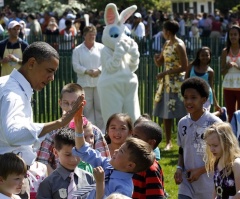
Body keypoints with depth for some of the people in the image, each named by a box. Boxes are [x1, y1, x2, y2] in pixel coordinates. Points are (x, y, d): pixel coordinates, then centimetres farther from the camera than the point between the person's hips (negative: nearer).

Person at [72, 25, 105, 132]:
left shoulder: (101, 47, 7)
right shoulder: (78, 50, 6)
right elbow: (76, 66, -1)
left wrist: (98, 70, -15)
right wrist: (87, 71, -15)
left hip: (99, 82, 0)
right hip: (84, 83, 0)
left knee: (100, 107, 0)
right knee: (88, 108, 1)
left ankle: (101, 130, 5)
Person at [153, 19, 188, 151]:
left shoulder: (179, 45, -12)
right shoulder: (167, 44, 11)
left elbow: (184, 67, -15)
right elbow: (159, 63, 16)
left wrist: (165, 73, -16)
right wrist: (155, 58, -7)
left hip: (177, 82, -8)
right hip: (166, 81, 8)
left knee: (180, 114, -5)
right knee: (166, 113, 8)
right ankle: (168, 142, 16)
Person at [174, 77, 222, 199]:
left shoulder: (214, 123, -13)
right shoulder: (183, 123, 3)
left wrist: (200, 170, -15)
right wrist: (179, 168, -2)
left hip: (209, 184, -4)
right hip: (187, 183, 4)